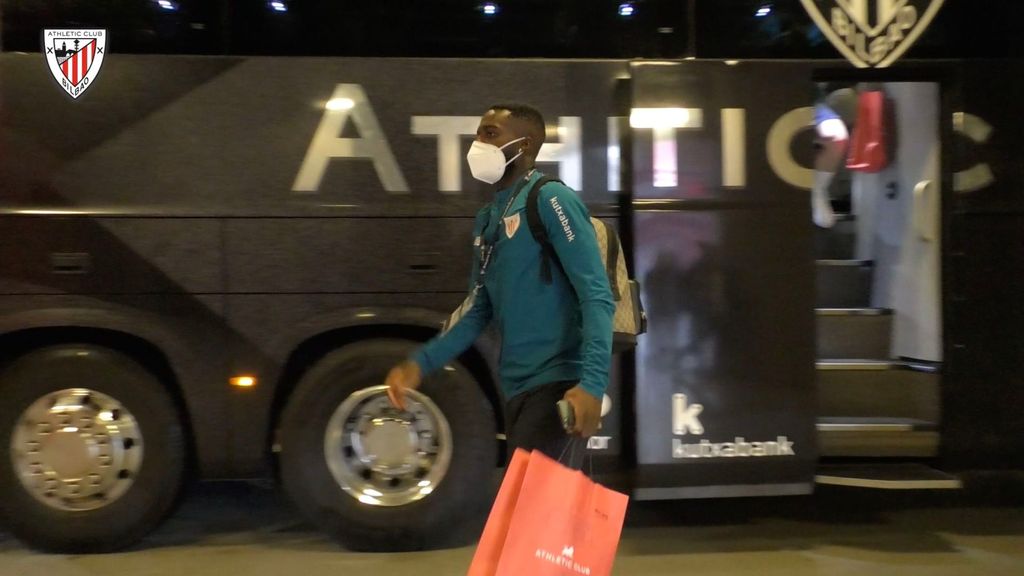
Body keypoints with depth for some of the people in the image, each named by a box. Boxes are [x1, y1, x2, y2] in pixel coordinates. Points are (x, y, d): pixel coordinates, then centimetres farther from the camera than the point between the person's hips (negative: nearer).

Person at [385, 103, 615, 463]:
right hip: (517, 388, 8)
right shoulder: (486, 220, 17)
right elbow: (478, 311, 21)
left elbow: (597, 296, -15)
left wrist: (592, 382, -26)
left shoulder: (551, 200, -8)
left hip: (557, 381, -8)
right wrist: (421, 364, 9)